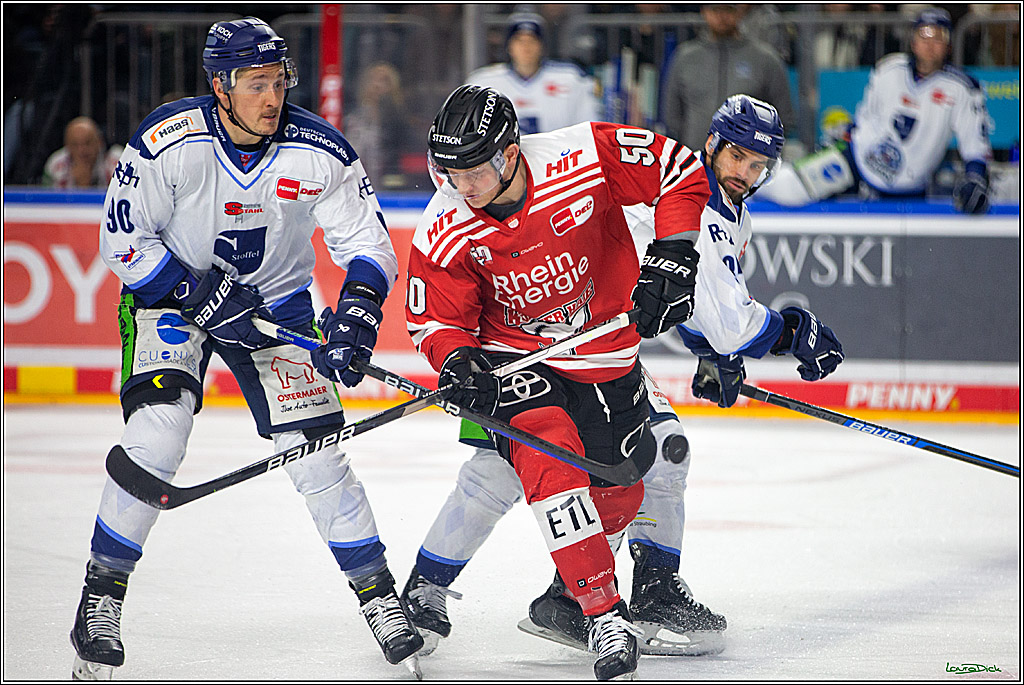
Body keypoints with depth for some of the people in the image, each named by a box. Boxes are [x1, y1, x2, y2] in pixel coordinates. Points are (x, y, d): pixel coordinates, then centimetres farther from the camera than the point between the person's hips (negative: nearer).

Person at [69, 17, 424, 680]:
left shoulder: (320, 152, -18)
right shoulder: (169, 142, -25)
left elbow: (368, 241, -9)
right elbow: (124, 240, -15)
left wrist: (357, 309, -28)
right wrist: (199, 296, -24)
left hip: (277, 302, 2)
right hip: (172, 293, -2)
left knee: (315, 450, -7)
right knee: (156, 438, -21)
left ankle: (379, 595, 9)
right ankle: (102, 596, -7)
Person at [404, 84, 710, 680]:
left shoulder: (585, 157, -26)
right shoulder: (444, 232, -19)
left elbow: (681, 170, -17)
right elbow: (436, 320, -8)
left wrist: (673, 254, -25)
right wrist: (456, 359, -29)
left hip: (608, 353, 1)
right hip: (517, 357, -1)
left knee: (618, 494, 12)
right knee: (546, 452, -29)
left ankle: (564, 599, 43)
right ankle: (605, 613, -24)